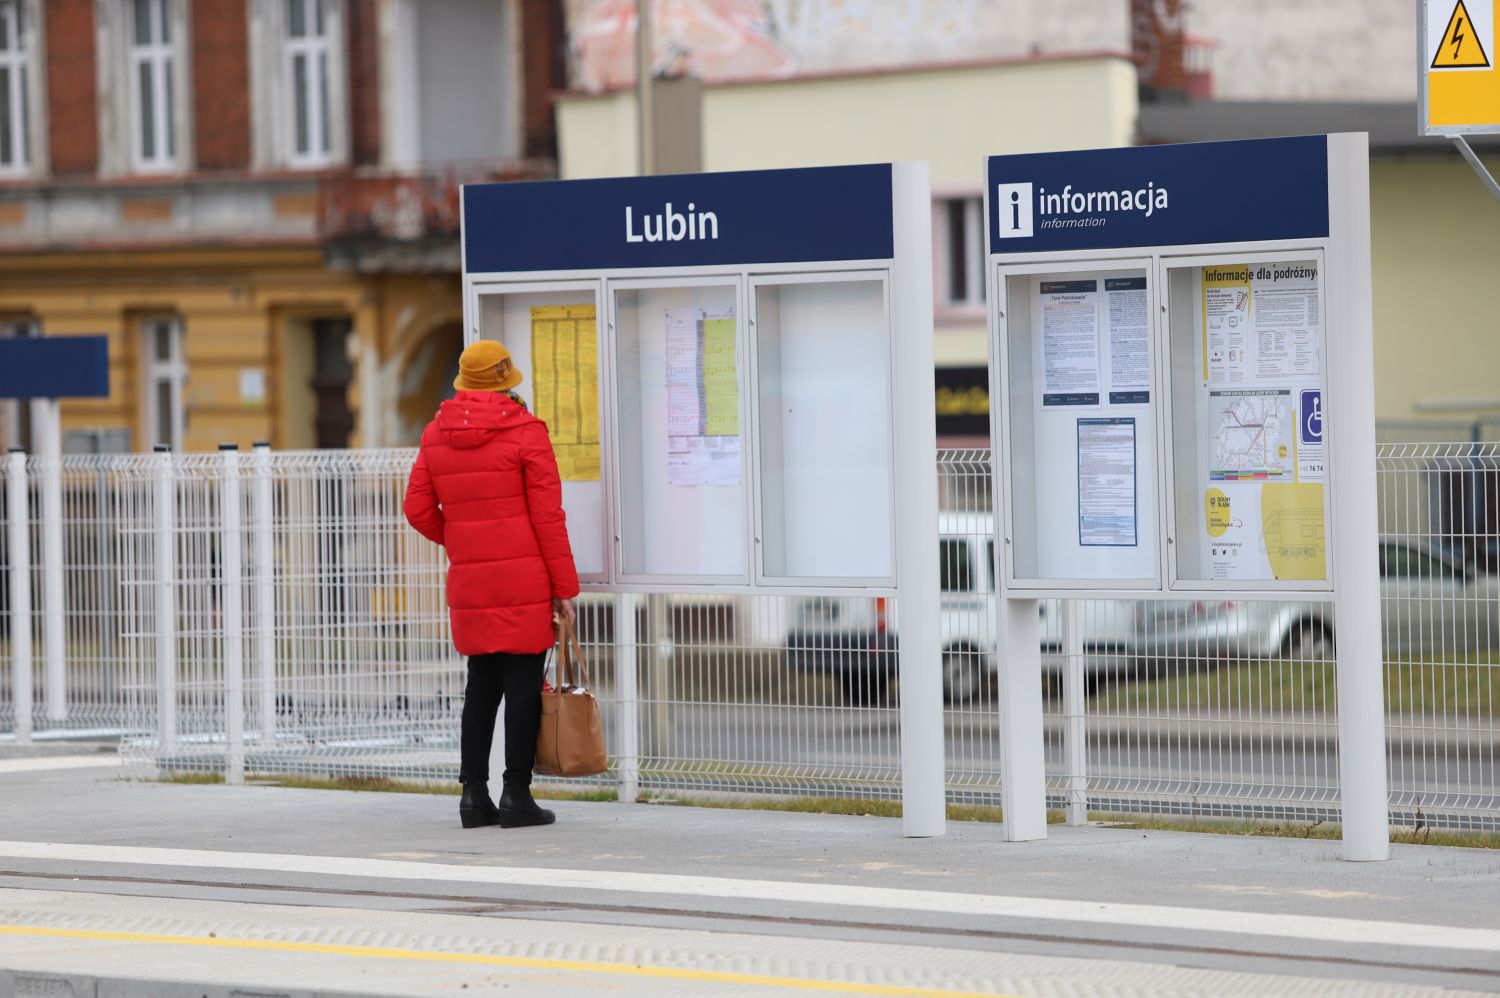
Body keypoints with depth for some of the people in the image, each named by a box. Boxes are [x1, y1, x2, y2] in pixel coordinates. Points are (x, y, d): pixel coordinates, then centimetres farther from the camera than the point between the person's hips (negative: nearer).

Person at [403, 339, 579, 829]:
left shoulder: (436, 434, 7)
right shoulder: (526, 432, -8)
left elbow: (417, 509, 8)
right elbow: (548, 515, -9)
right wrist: (564, 586, -4)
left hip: (468, 582, 5)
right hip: (525, 582, -5)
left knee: (481, 685, 13)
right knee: (523, 686, 0)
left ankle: (473, 793, 10)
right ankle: (516, 796, -1)